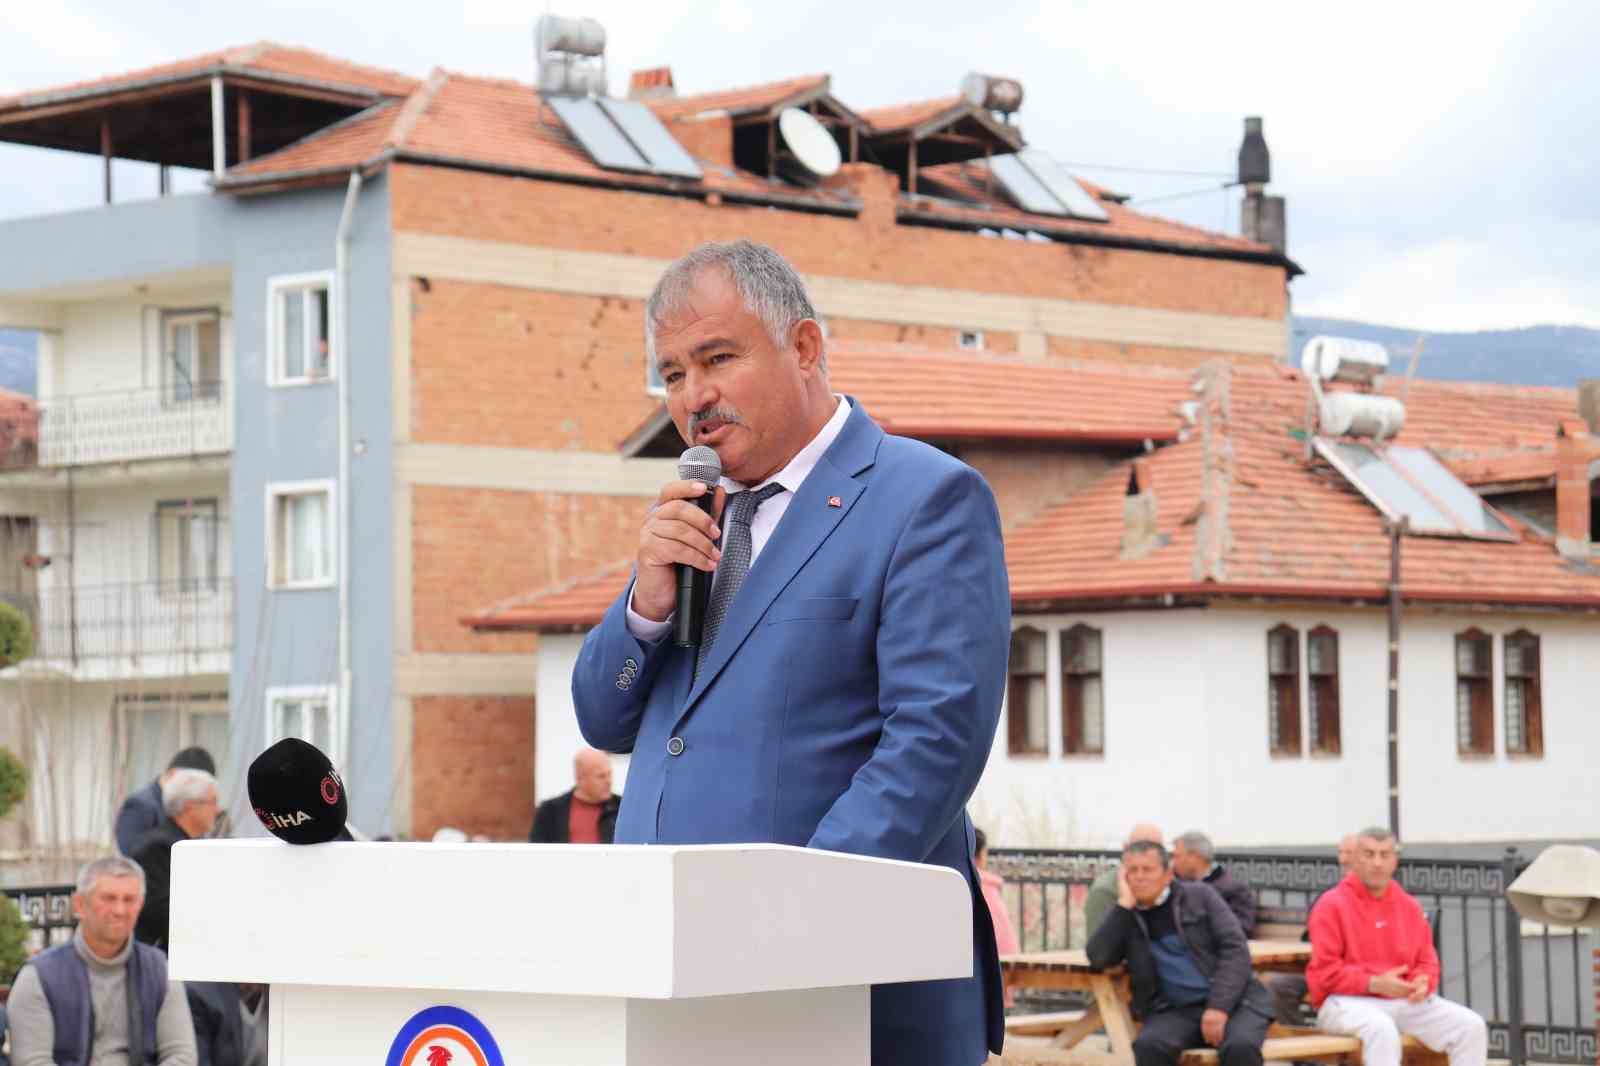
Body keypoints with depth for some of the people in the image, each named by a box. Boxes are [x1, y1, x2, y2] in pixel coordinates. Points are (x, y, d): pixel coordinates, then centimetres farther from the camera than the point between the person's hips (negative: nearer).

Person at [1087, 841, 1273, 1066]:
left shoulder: (1199, 895, 7)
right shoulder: (1125, 918, 13)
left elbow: (1235, 948, -2)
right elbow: (1098, 957, -4)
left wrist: (1219, 1007, -15)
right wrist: (1125, 903, -6)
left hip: (1231, 1000, -2)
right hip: (1175, 1011, 2)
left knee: (1240, 1047, -34)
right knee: (1149, 1046, -32)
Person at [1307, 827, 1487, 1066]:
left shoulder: (1410, 906, 15)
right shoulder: (1333, 904, -3)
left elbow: (1427, 961, 16)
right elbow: (1324, 970, -9)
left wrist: (1422, 983, -9)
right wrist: (1374, 984, -20)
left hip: (1405, 1001, 6)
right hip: (1348, 1002, -6)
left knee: (1471, 1026, -12)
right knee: (1381, 1028, -40)